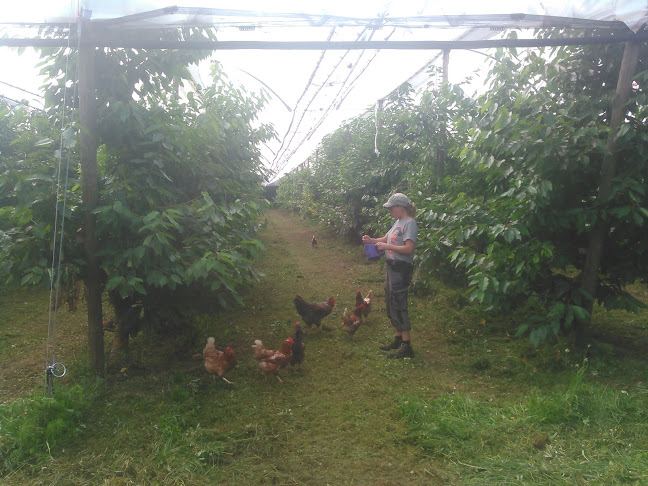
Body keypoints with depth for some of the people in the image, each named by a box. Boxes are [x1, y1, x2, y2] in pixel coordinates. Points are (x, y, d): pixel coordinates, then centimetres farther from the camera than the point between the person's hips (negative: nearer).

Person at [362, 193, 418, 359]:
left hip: (401, 268, -10)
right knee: (391, 304, 17)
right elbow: (386, 239, 14)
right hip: (392, 266, 10)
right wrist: (371, 240, -1)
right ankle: (397, 339, 30)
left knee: (398, 305, -6)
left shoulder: (410, 223, -15)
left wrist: (386, 246, -19)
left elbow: (408, 248, -22)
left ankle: (406, 346, 2)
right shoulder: (398, 222, 12)